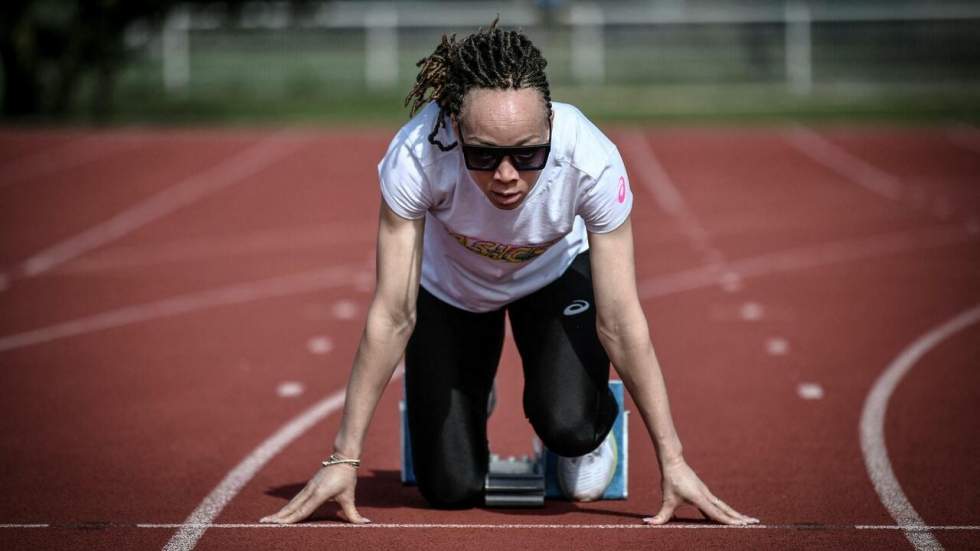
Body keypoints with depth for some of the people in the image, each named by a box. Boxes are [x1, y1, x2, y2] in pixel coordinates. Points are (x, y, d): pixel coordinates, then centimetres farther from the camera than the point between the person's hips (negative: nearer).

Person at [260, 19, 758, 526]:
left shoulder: (591, 160, -39)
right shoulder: (417, 155, -39)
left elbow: (621, 321, -30)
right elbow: (392, 316, -31)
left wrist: (672, 463, -27)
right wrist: (343, 461, -29)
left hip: (555, 273, 0)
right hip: (449, 284, 0)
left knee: (568, 425, -26)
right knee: (451, 489, -6)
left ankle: (588, 430, 12)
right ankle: (471, 400, 28)